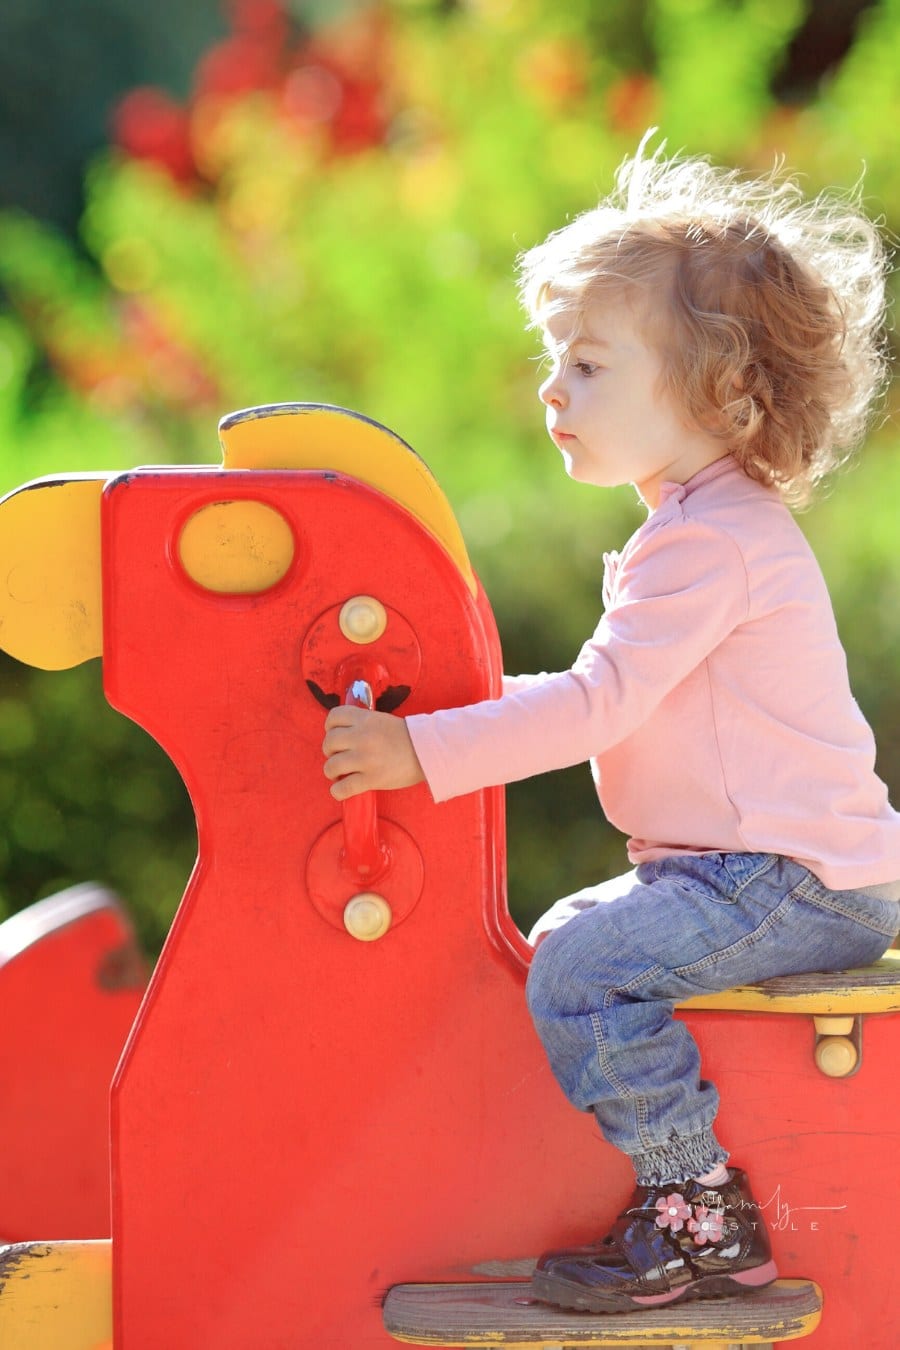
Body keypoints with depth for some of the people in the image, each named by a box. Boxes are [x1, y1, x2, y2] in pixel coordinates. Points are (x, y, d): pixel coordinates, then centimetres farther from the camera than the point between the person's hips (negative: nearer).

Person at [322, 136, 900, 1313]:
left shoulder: (708, 540, -18)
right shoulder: (715, 524, 17)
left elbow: (601, 701, -26)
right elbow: (622, 698, 26)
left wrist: (426, 751, -26)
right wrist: (473, 704, 19)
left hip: (796, 883, -11)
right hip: (765, 866, 11)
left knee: (582, 969, -22)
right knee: (564, 935, 20)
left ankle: (703, 1217, -17)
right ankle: (690, 1191, 21)